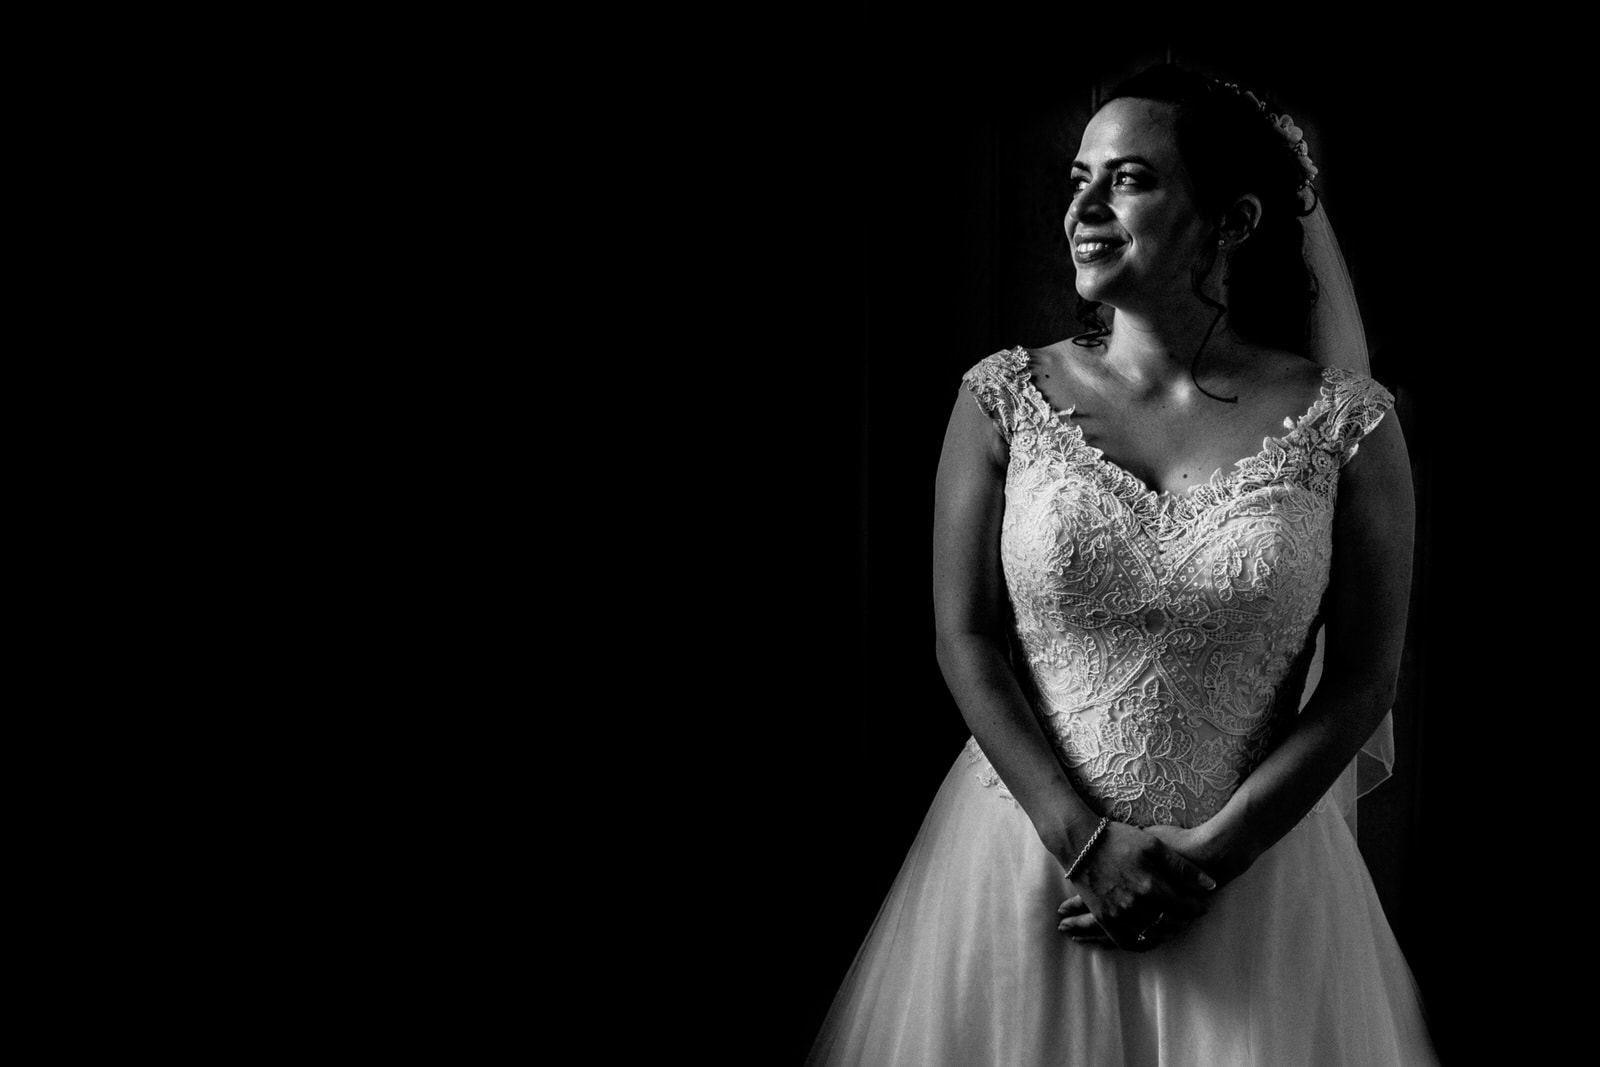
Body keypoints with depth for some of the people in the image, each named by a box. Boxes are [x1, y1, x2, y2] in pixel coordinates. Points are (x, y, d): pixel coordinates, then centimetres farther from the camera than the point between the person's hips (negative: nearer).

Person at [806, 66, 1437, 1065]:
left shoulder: (1345, 424, -7)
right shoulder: (1004, 399, -3)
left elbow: (1363, 678, -5)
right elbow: (967, 640, -5)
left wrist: (1205, 859, -12)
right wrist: (1086, 842, -12)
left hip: (1257, 865, 0)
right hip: (1033, 854, 1)